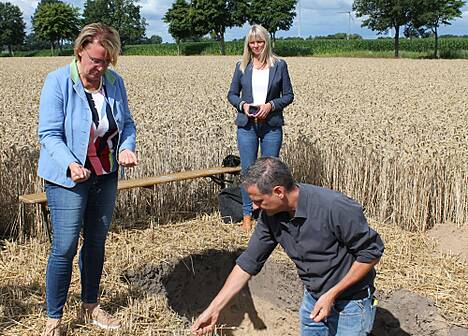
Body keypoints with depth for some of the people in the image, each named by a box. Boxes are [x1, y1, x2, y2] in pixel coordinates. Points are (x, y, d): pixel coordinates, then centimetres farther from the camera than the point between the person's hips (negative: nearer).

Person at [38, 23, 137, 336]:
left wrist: (127, 147, -14)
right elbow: (49, 134, -17)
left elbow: (127, 123, 7)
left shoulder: (115, 81, -2)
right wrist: (70, 164, -34)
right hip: (68, 179, -5)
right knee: (65, 249, -3)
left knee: (96, 242, 15)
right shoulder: (57, 81, -15)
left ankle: (91, 306, 33)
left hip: (106, 176, 5)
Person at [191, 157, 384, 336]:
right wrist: (214, 309, -3)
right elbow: (248, 263, -3)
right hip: (313, 299, 6)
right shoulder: (270, 216, -11)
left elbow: (371, 251, -20)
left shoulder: (336, 208, -30)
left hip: (351, 303, -5)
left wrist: (332, 295, -22)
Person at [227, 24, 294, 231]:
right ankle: (247, 215, 14)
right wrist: (242, 104, -9)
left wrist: (271, 105, -12)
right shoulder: (242, 66, 7)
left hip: (272, 125, -1)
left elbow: (288, 95, 4)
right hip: (247, 125, 1)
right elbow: (232, 94, 11)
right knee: (248, 170, 4)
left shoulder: (279, 65, 2)